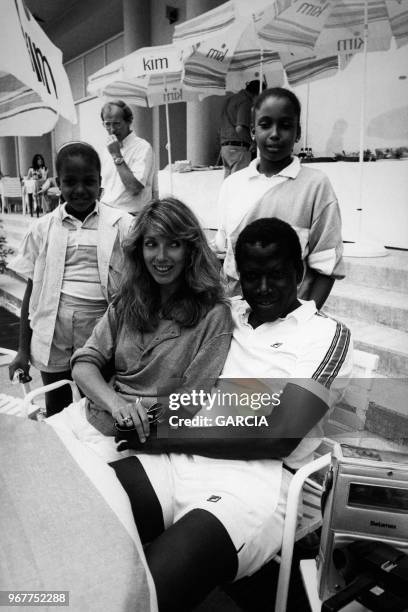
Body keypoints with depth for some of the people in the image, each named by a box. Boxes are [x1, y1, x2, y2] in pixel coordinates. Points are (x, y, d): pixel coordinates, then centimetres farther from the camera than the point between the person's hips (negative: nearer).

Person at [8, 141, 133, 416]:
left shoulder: (121, 224, -4)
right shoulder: (44, 228, 3)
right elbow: (32, 290, 7)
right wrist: (23, 350, 8)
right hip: (52, 335, 2)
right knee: (56, 412, 17)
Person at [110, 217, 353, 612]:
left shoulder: (327, 335, 2)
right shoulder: (225, 313, 19)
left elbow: (278, 437, -9)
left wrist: (165, 437, -9)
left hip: (253, 478, -4)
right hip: (178, 458, 5)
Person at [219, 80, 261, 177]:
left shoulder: (230, 99, 20)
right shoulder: (246, 101, -8)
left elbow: (220, 129, 21)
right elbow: (239, 128, -19)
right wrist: (251, 143, -5)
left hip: (224, 146, 9)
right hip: (238, 147, -9)